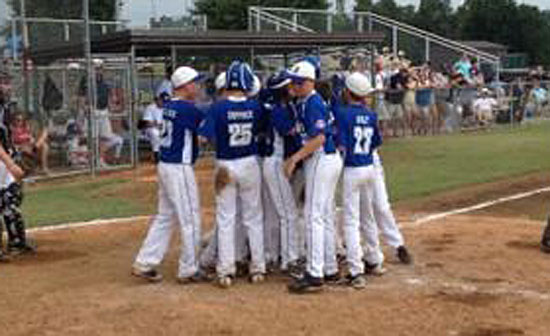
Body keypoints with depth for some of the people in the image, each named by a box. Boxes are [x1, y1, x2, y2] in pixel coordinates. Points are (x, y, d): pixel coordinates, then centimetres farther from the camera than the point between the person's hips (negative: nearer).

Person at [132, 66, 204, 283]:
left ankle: (144, 263, 17)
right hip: (179, 169, -9)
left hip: (165, 166, 9)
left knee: (165, 217, 16)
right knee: (190, 219, 2)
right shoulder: (187, 108, -17)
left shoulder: (169, 106, 10)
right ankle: (188, 270, 11)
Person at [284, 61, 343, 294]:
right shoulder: (302, 103, 15)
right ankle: (330, 269, 23)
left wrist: (295, 158, -24)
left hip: (322, 161, -10)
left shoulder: (312, 103, -15)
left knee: (314, 215, -9)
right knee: (325, 216, 14)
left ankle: (315, 275, -7)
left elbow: (319, 137, -23)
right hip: (327, 160, 10)